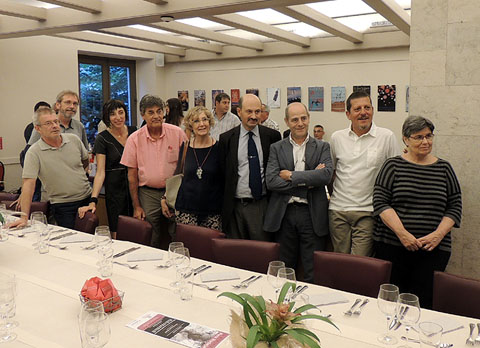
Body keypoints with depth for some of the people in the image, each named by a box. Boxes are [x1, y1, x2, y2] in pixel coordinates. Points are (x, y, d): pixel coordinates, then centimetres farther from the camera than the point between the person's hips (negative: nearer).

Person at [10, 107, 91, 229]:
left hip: (87, 198, 4)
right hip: (62, 206, -3)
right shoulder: (34, 153, -11)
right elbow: (28, 183, -17)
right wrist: (24, 217, -20)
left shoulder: (74, 139, 0)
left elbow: (85, 160, 19)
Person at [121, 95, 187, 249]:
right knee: (151, 242, 4)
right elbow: (132, 174, 3)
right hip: (148, 194, 0)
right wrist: (136, 206, 1)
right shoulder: (134, 139, -1)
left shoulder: (177, 133, -2)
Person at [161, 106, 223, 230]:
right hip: (186, 209, 1)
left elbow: (226, 180, 4)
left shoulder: (219, 148, -1)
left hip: (212, 211, -1)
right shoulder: (185, 147, 5)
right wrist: (165, 198, 13)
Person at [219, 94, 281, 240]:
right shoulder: (226, 139, 1)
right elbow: (222, 172, 5)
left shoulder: (272, 136, 1)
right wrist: (225, 204, 4)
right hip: (235, 206, 0)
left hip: (262, 205, 0)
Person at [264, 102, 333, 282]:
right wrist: (307, 181, -11)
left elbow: (326, 175, -12)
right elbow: (271, 181, -7)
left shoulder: (322, 147, 6)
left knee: (314, 274, 5)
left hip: (312, 214, -1)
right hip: (284, 214, 1)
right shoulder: (276, 148, 6)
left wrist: (291, 175, -12)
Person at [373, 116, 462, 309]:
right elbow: (380, 202, -4)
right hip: (392, 246, -2)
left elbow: (455, 206, 9)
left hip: (433, 249, 2)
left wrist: (438, 234, -7)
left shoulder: (444, 168, 11)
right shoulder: (393, 166, 3)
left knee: (423, 302, -1)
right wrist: (402, 233, -15)